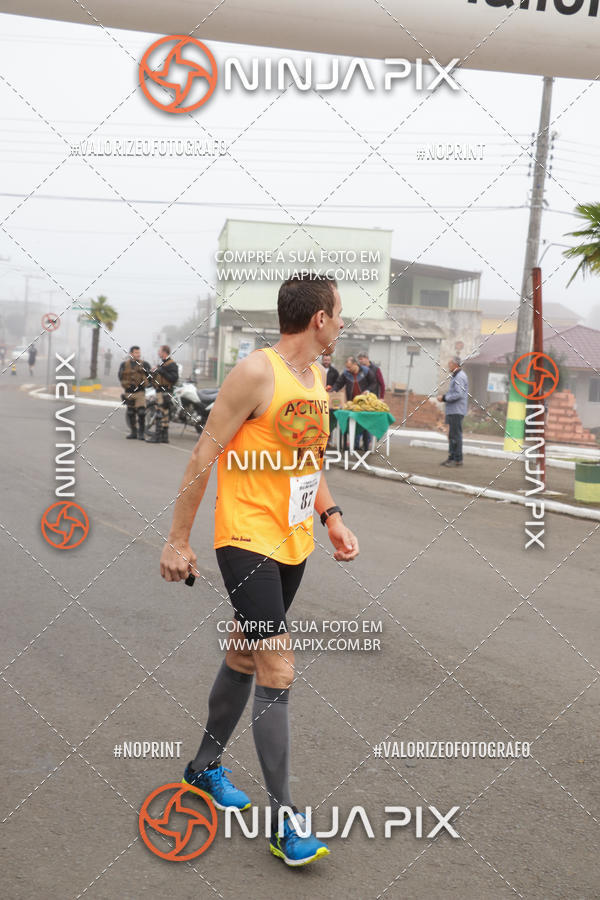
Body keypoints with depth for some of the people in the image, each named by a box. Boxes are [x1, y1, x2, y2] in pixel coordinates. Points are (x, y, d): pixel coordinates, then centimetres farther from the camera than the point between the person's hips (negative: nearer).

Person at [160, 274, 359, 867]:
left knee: (244, 657, 19)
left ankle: (205, 765, 38)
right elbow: (205, 454, -15)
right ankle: (282, 820, -4)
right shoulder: (256, 373, -17)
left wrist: (331, 517, 9)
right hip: (248, 542, -9)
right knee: (279, 672, -11)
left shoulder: (316, 378, 10)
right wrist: (178, 539, -14)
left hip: (293, 545, 9)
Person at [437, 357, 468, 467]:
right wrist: (444, 396, 10)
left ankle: (458, 459, -7)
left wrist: (444, 398, -14)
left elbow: (458, 394, -21)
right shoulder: (455, 376, 20)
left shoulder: (460, 377, -14)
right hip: (452, 411, 11)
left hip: (457, 411, -11)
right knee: (451, 434, 12)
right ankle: (451, 457, 16)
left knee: (456, 434, -9)